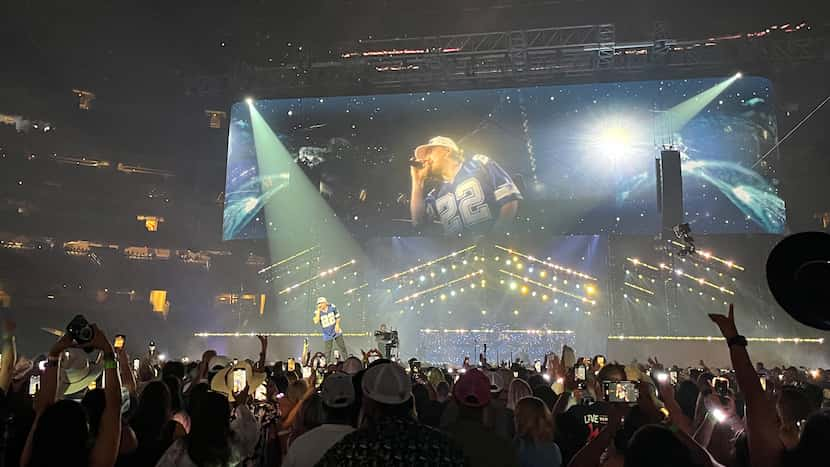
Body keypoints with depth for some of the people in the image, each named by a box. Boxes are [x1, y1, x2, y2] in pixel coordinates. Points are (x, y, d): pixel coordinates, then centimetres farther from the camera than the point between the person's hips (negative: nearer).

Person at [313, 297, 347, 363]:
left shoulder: (332, 307, -8)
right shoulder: (317, 311, -13)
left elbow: (337, 316, 5)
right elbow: (316, 322, -28)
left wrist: (337, 324, -10)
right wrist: (319, 311, -28)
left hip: (336, 331, 2)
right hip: (327, 334, -2)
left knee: (342, 347, 11)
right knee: (328, 351, -1)